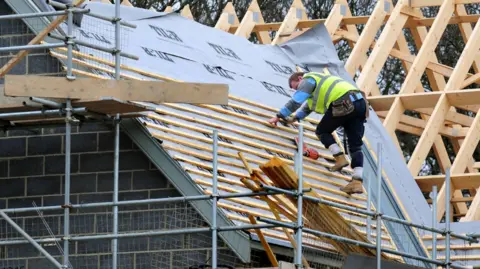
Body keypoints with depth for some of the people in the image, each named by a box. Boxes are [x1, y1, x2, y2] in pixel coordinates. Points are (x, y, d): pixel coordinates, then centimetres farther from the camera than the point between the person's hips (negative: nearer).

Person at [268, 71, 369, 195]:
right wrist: (294, 118, 49)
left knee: (322, 131, 12)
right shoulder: (319, 81, 38)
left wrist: (278, 116, 9)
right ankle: (357, 182, -8)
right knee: (355, 146, 2)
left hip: (345, 104, -8)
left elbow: (295, 101, 2)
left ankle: (340, 158, -2)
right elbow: (308, 106, 50)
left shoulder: (308, 80, 10)